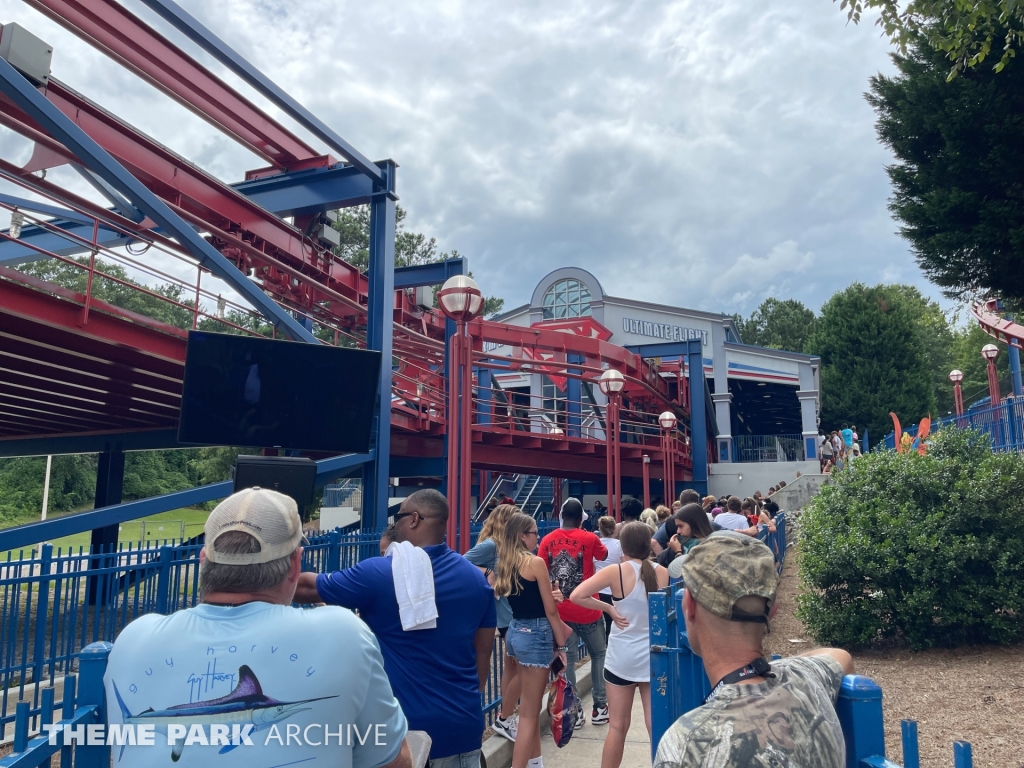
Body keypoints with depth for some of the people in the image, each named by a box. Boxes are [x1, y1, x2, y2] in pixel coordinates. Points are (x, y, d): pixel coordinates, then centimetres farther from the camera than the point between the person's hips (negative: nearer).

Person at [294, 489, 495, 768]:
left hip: (403, 728, -4)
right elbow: (483, 651, 7)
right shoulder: (476, 578, 0)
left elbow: (307, 588, -1)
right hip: (461, 725, 5)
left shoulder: (377, 573, -14)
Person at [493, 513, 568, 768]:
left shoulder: (504, 563, 5)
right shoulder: (535, 562, -16)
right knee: (529, 712, -1)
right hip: (535, 634, -8)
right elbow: (550, 610, -13)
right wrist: (561, 644, -5)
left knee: (530, 705, 20)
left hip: (515, 631, 8)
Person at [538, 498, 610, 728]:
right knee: (598, 654, 15)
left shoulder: (548, 540, -3)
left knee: (567, 659, 8)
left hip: (561, 610, 2)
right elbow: (604, 555, 11)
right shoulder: (589, 538, -8)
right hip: (587, 610, -2)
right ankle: (600, 707, 18)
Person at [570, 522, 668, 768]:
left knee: (618, 726, 10)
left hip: (622, 657, -2)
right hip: (654, 657, 2)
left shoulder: (617, 572, -12)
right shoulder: (662, 573, -4)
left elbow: (576, 596, -19)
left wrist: (608, 608, -8)